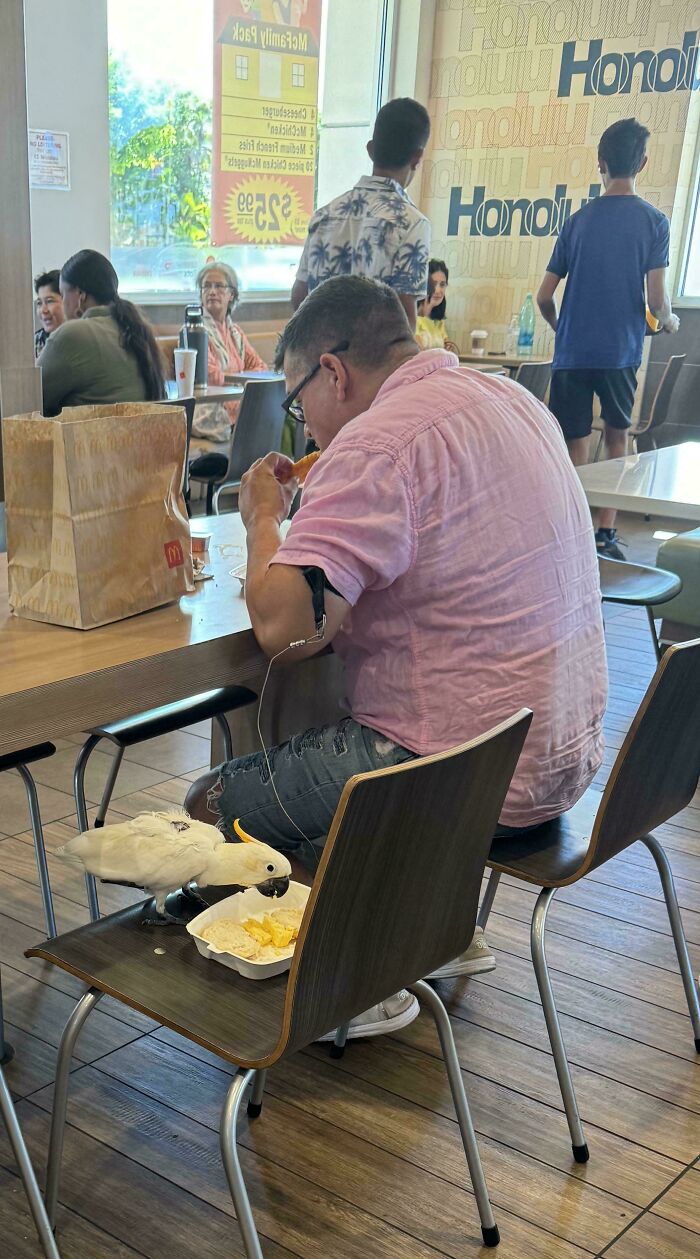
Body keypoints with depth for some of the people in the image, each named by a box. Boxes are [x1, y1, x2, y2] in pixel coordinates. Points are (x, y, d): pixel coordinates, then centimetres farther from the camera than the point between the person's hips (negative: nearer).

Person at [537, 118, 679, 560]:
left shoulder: (578, 220, 5)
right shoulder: (654, 221, -2)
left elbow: (545, 297, 6)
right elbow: (657, 299, -8)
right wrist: (670, 321, 14)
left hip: (572, 353, 1)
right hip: (621, 352, -1)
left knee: (576, 447, 6)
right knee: (617, 439, 14)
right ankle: (607, 533, 8)